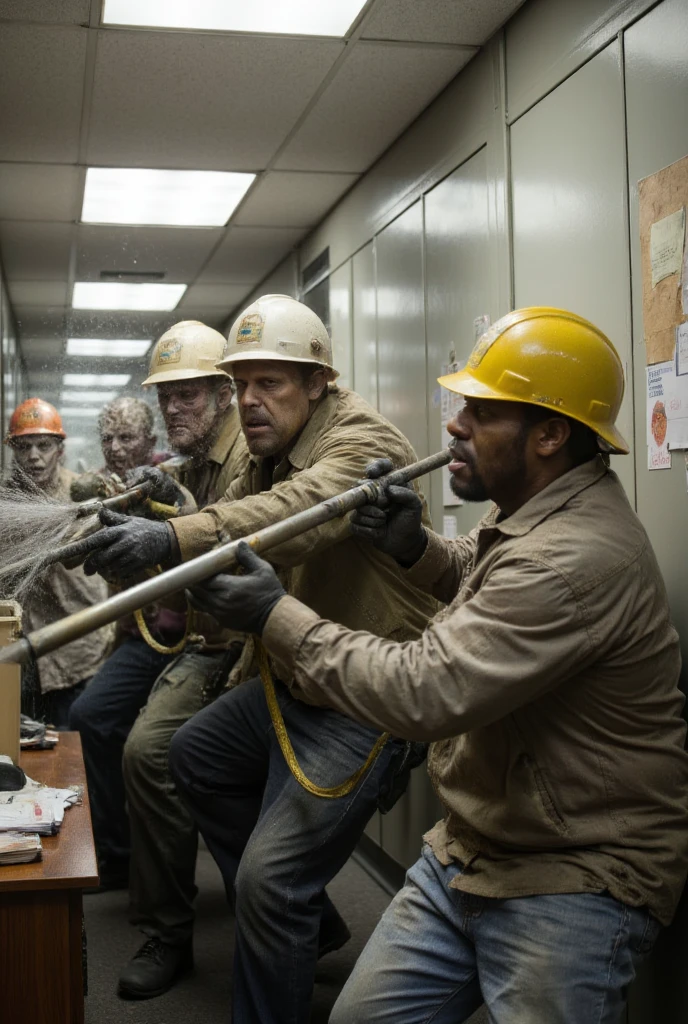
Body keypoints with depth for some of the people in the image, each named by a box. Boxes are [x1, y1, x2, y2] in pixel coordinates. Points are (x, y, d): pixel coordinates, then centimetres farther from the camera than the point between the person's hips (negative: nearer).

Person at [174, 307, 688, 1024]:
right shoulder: (526, 513, 4)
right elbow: (474, 584, 25)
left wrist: (276, 616, -21)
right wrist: (414, 548, 3)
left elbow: (423, 693, -31)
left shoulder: (579, 557, -28)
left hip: (571, 882, -8)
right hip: (468, 852, 9)